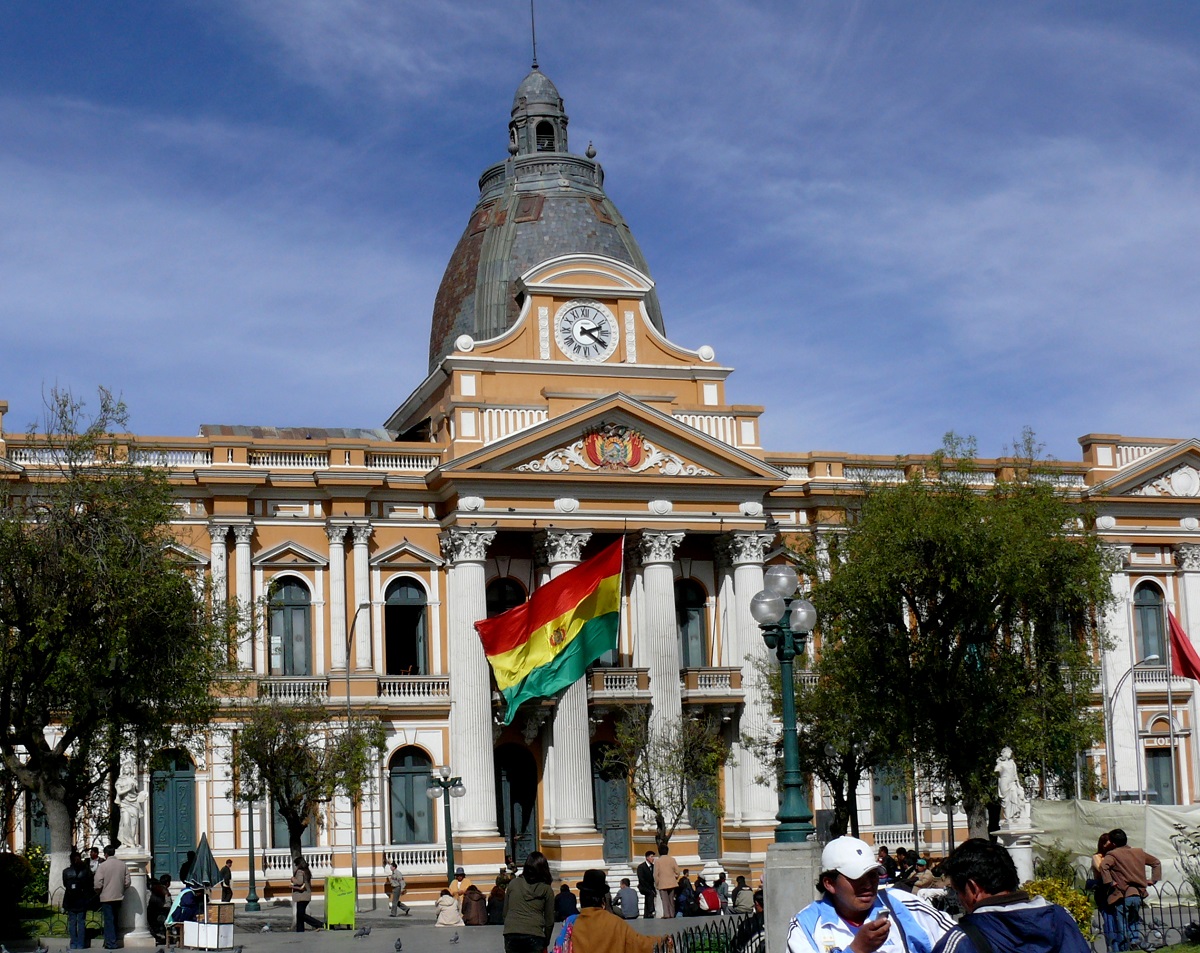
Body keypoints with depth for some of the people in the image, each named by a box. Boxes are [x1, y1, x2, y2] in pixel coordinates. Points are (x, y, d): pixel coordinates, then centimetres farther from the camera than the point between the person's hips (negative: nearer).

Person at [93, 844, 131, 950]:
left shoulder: (102, 866, -11)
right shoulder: (123, 865, 2)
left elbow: (97, 884, -12)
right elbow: (127, 882, 3)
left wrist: (98, 893, 8)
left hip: (106, 897, -4)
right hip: (118, 897, 4)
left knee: (109, 921, -1)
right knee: (115, 920, 15)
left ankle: (111, 943, -4)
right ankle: (113, 941, 20)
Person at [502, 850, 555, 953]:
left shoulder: (513, 884, 10)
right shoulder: (546, 890, 6)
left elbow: (505, 912, 14)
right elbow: (549, 920, 10)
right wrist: (546, 942, 21)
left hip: (511, 934, 2)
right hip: (534, 936, -2)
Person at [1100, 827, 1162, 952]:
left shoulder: (1112, 855, -7)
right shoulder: (1139, 852, 13)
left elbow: (1103, 866, -27)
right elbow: (1156, 863, 24)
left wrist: (1110, 882, -18)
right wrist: (1152, 880, 21)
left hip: (1122, 896, -5)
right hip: (1138, 894, 5)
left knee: (1122, 928, 1)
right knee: (1135, 921, 24)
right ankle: (1136, 939, 1)